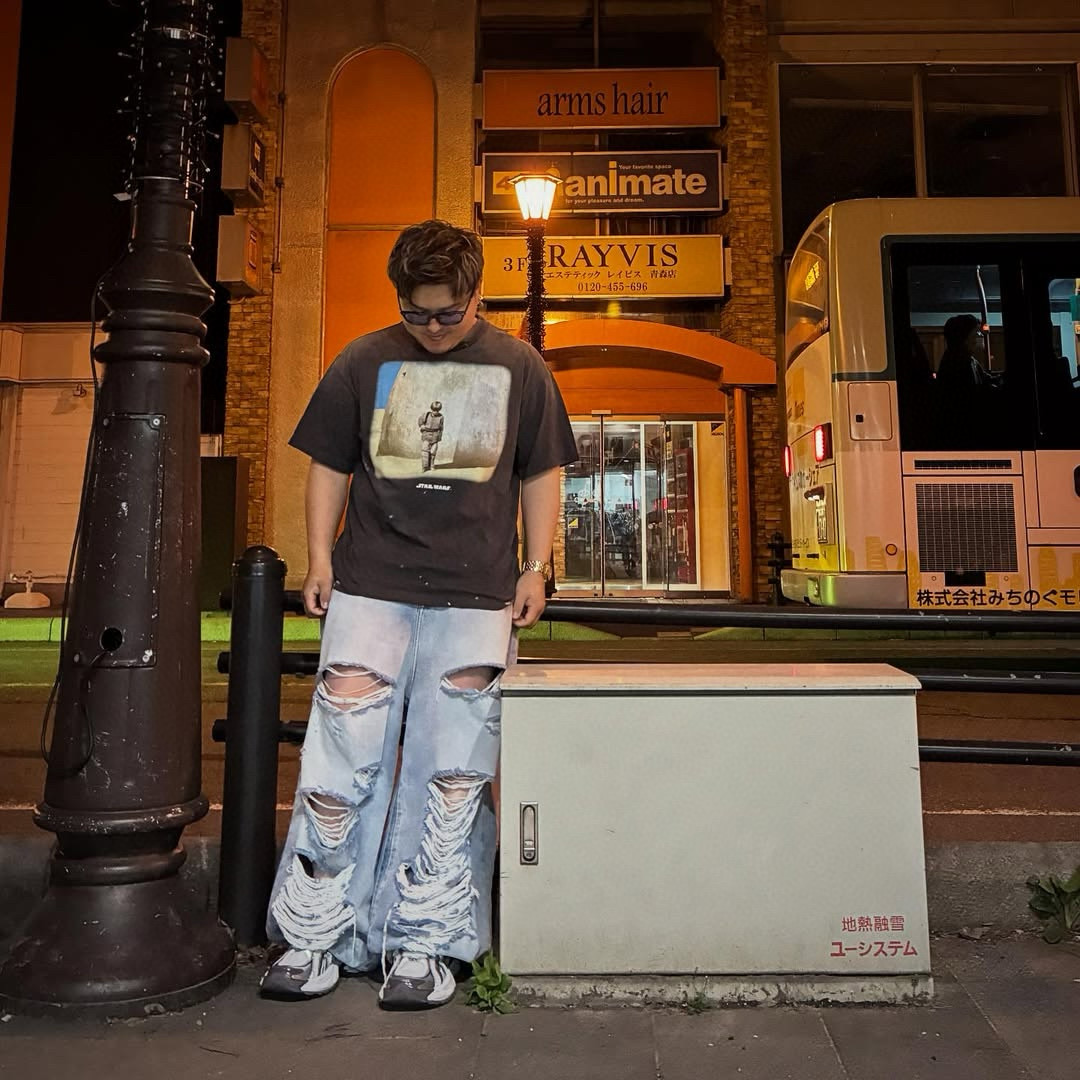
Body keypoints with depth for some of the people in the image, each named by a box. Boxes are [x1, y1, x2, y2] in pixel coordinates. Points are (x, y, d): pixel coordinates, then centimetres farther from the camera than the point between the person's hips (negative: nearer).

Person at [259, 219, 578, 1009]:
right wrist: (320, 557, 4)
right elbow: (329, 465, 12)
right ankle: (316, 936, 19)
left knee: (451, 775, 3)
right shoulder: (365, 361, 9)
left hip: (475, 597, 0)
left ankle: (423, 945, 18)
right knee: (341, 764, 1)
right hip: (370, 588, 1)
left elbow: (541, 474, 12)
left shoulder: (519, 368, 9)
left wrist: (536, 568, 5)